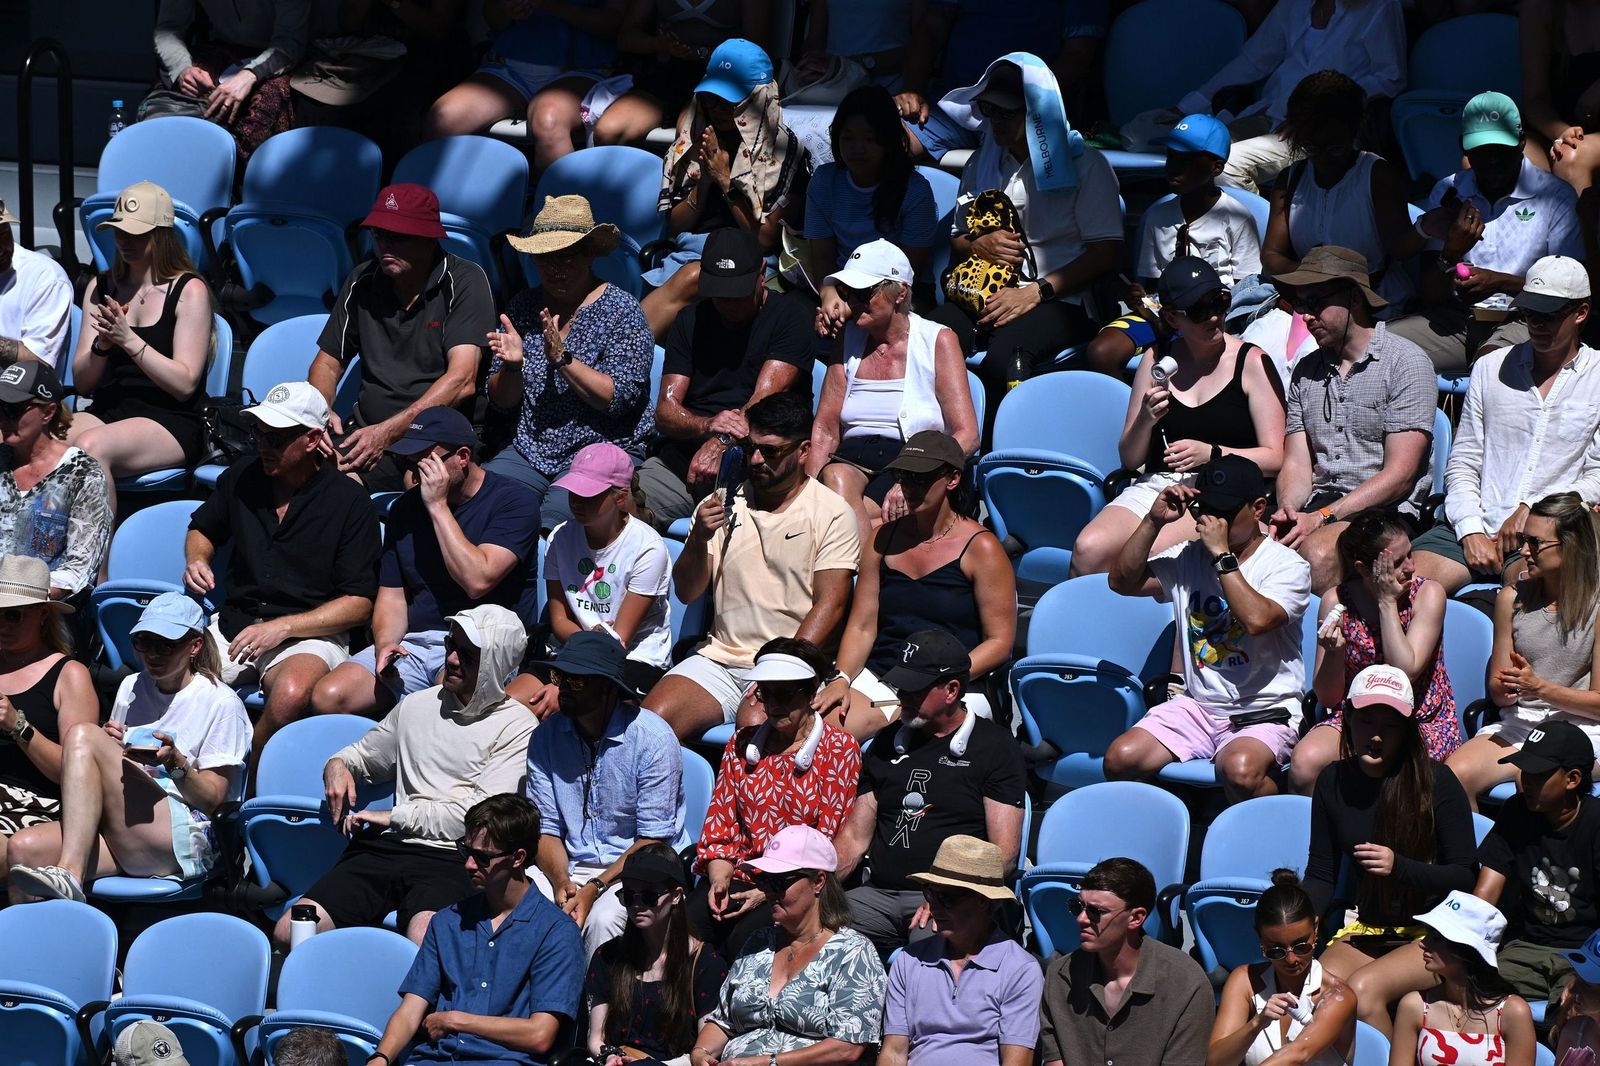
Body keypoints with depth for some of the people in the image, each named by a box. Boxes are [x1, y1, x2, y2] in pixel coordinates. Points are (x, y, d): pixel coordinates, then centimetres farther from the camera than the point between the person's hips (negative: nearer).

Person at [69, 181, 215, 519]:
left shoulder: (189, 291, 0)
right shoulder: (102, 288, 16)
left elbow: (184, 384, -9)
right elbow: (81, 382, 11)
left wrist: (128, 339, -18)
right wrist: (103, 344, -10)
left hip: (173, 422, -5)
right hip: (106, 411, 5)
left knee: (91, 446, -36)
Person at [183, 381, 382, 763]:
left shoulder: (349, 501, -4)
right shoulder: (242, 479, 9)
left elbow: (359, 604, -5)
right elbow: (202, 530, 30)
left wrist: (282, 628, -15)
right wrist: (196, 560, 5)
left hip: (310, 632, -4)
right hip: (234, 623, 4)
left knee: (290, 695, -39)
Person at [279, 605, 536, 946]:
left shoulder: (517, 727, 3)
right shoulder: (418, 705, 22)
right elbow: (362, 755, 37)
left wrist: (394, 816, -3)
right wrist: (337, 765, 11)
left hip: (451, 859, -5)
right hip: (387, 849, 5)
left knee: (423, 944, -39)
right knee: (288, 933, -14)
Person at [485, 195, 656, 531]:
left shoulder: (621, 311, -4)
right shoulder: (524, 307, 10)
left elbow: (619, 399, -14)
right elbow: (502, 401, 10)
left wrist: (563, 359, -23)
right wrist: (512, 365, -12)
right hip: (531, 451, 5)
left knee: (550, 522, -32)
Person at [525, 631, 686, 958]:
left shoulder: (653, 738, -11)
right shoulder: (547, 736, 3)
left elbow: (653, 840, -11)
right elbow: (546, 829, 4)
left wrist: (594, 889, -21)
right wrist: (562, 883, -17)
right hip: (571, 869, 4)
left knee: (602, 918, -36)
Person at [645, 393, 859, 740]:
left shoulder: (832, 513, 1)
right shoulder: (722, 505, 12)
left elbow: (829, 605, -7)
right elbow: (686, 593, 9)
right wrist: (698, 539, -11)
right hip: (720, 657, 4)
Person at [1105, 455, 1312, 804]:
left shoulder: (1288, 566, -4)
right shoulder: (1187, 557, 12)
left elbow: (1257, 619, -22)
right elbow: (1123, 582, 7)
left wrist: (1222, 554, -18)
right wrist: (1154, 522, -2)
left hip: (1264, 713, -5)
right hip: (1197, 706, 5)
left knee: (1240, 769, -37)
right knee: (1120, 758, -17)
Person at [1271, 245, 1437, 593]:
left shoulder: (1405, 362, -2)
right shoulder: (1306, 371, 18)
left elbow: (1399, 474, -9)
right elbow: (1297, 464, 13)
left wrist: (1323, 518, -16)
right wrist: (1287, 513, -11)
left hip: (1385, 512, -5)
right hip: (1317, 505, 5)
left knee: (1317, 553, -37)